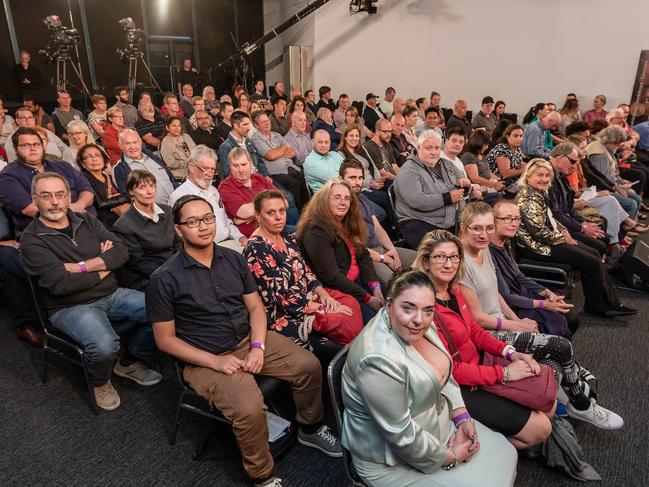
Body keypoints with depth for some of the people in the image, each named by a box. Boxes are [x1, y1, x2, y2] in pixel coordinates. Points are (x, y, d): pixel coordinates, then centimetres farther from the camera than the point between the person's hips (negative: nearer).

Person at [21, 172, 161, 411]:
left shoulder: (87, 220, 9)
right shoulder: (31, 240, -6)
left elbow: (121, 251, -2)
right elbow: (60, 284, -19)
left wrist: (82, 266, -14)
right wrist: (103, 269, -7)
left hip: (112, 295, 5)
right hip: (70, 307, -5)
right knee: (104, 344, -35)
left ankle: (130, 362, 11)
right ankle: (100, 382, 4)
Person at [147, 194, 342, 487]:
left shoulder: (233, 259, 2)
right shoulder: (164, 279, -12)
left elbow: (255, 307, 6)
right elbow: (165, 340, -9)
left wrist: (258, 347, -11)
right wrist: (215, 361, -17)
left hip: (249, 340, 5)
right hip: (206, 359, -5)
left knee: (309, 365, -5)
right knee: (250, 409, -28)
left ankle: (310, 429, 23)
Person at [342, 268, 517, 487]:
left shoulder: (419, 327, -8)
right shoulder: (379, 360, -35)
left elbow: (444, 375, 8)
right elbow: (401, 435, -27)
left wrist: (462, 417, -4)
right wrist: (449, 457, -13)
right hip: (394, 459, -8)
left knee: (505, 455, 13)